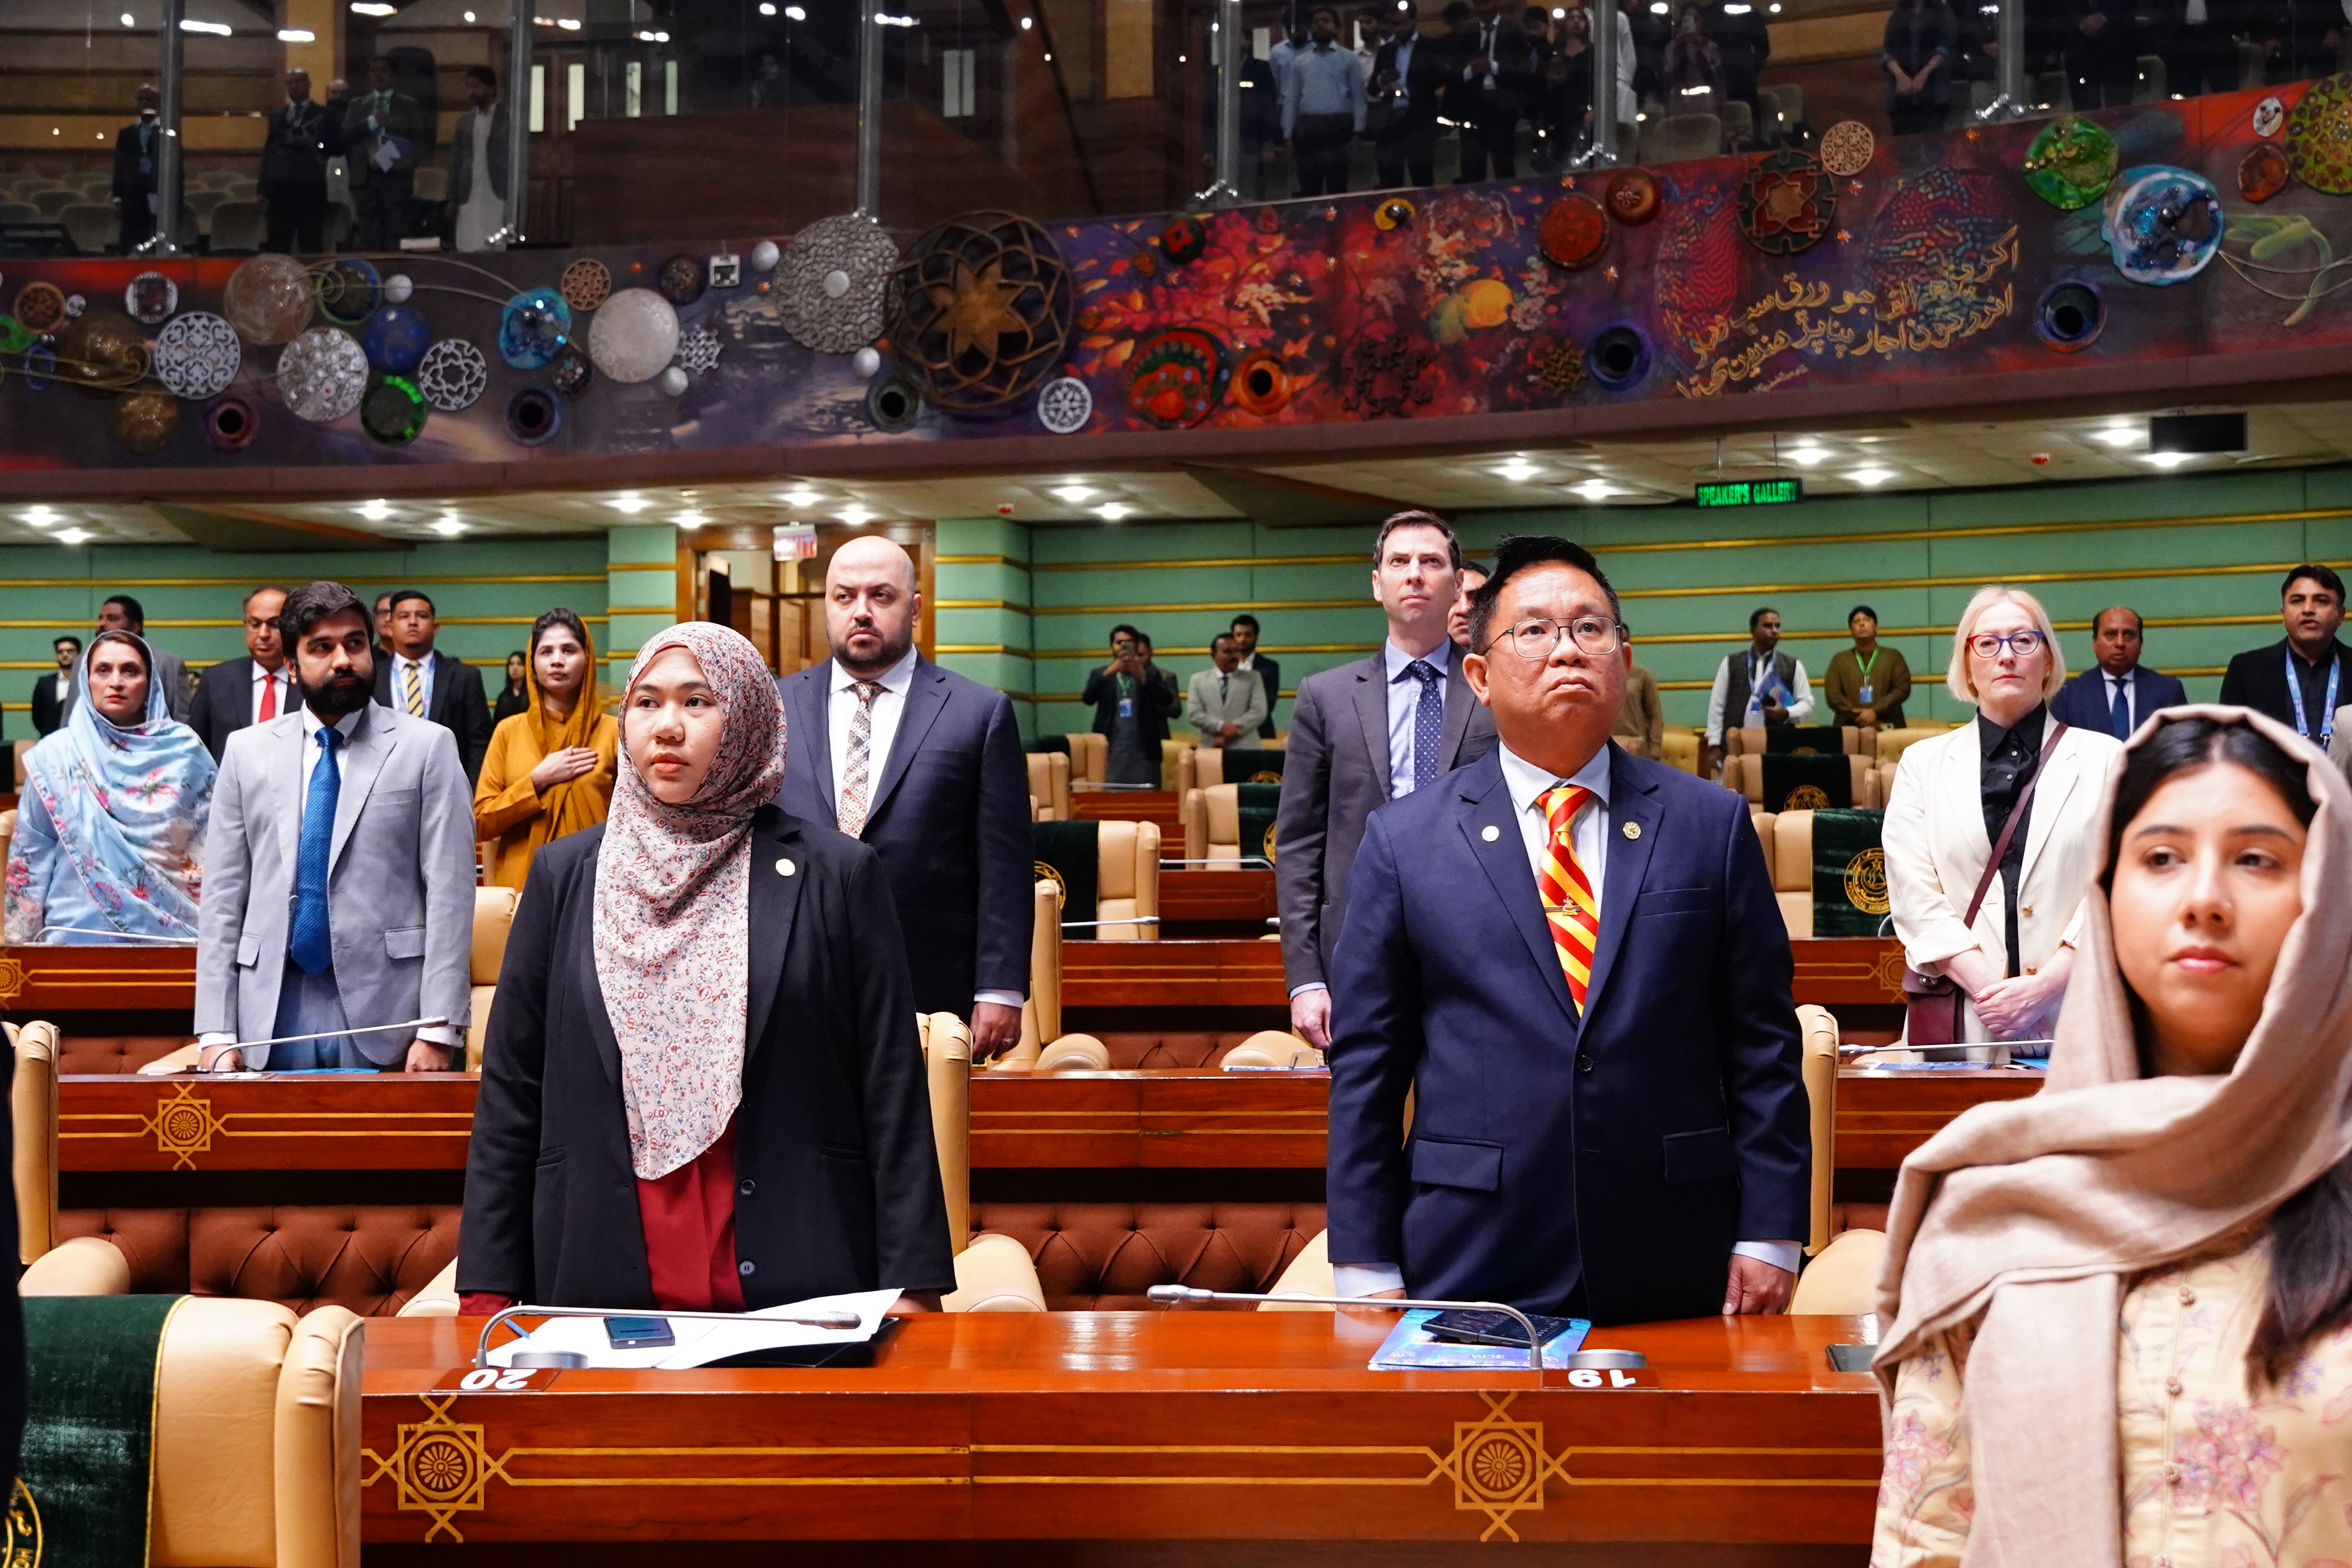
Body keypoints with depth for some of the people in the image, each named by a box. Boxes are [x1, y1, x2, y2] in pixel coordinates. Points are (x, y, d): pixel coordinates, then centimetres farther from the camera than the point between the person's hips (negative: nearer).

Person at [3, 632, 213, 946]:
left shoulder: (185, 751, 2)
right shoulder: (55, 756, 2)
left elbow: (211, 851, 4)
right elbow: (30, 861, 5)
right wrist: (21, 942, 3)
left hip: (168, 932, 0)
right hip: (79, 933, 0)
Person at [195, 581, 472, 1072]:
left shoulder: (427, 746, 2)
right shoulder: (247, 751, 10)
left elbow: (449, 891, -3)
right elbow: (224, 894, 8)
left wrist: (440, 1030, -11)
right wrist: (216, 1033, 0)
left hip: (385, 1013, -2)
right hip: (274, 1013, 2)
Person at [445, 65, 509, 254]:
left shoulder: (507, 118, 0)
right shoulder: (464, 121, 16)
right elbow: (456, 161, 17)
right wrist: (453, 199, 11)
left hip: (498, 199, -5)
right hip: (469, 201, 5)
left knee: (497, 250, -10)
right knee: (469, 251, -1)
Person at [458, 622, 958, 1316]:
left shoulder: (838, 876, 2)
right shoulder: (564, 875, 8)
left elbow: (893, 1101, -1)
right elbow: (510, 1095, 7)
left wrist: (912, 1290, -6)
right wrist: (486, 1293, 1)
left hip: (799, 1290, -1)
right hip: (597, 1288, 2)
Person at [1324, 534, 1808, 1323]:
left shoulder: (1711, 824, 5)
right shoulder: (1404, 839, 3)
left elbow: (1763, 1044, 5)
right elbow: (1365, 1070, 3)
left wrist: (1769, 1235, -1)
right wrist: (1368, 1271, -1)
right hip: (1473, 1270, -1)